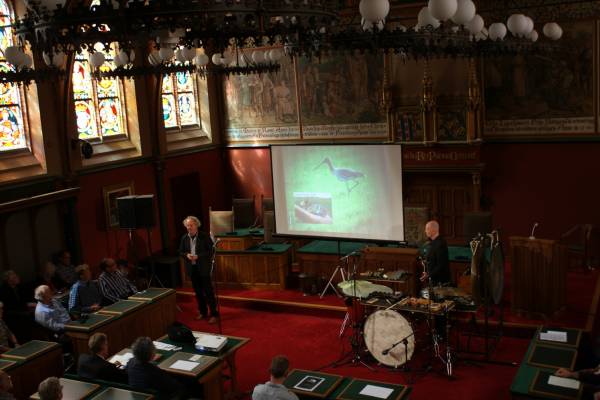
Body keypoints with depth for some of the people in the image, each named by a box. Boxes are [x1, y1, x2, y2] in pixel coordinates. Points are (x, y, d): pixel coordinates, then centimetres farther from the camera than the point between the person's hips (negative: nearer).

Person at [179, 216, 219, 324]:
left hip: (203, 268, -4)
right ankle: (202, 312, 27)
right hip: (192, 268, 5)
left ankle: (214, 313, 6)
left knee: (208, 291, -1)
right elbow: (181, 252, 11)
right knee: (198, 291, 13)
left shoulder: (204, 236, -9)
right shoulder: (184, 238, 4)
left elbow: (211, 251, -10)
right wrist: (186, 255, -11)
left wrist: (198, 256, -20)